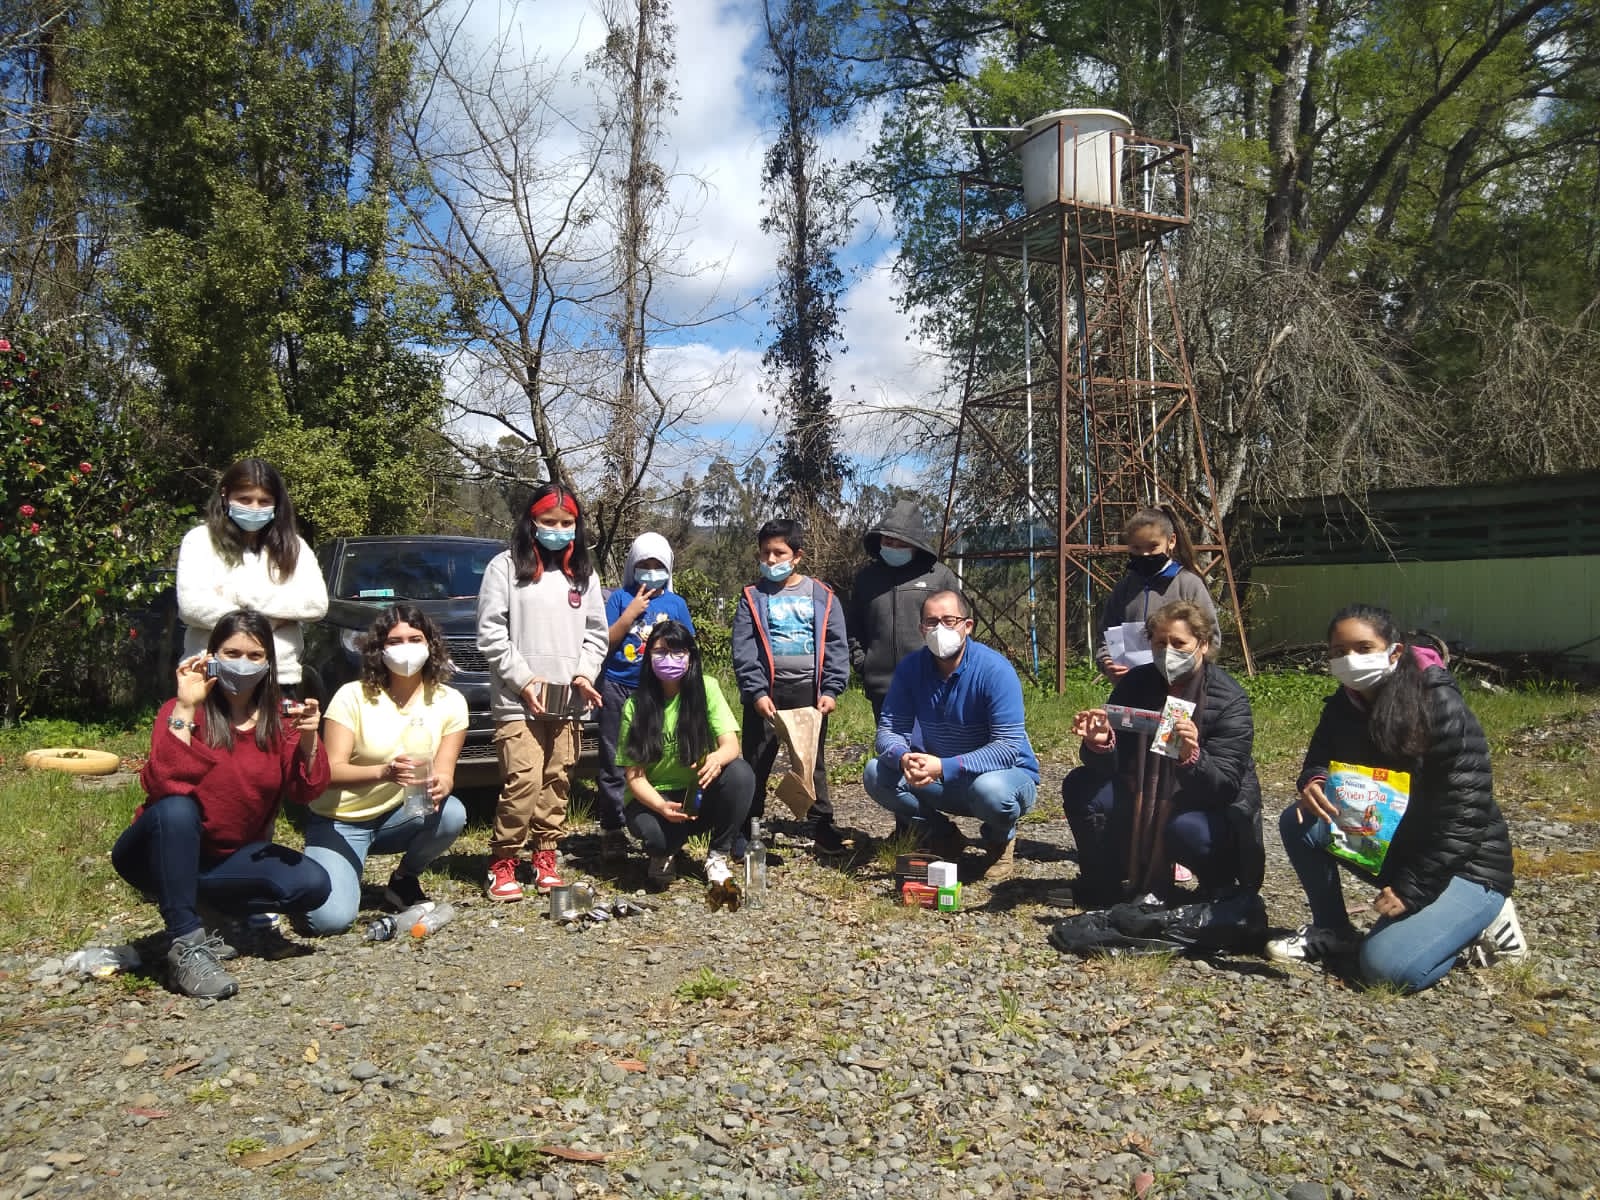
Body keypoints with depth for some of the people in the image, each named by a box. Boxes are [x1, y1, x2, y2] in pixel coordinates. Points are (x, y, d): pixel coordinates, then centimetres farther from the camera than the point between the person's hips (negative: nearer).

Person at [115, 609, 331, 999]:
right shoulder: (181, 711, -14)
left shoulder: (278, 717, -3)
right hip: (163, 853, -3)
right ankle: (186, 945, -28)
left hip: (233, 857, 4)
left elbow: (304, 793, -12)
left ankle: (215, 919, 3)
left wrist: (308, 740, -29)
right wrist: (185, 708, -35)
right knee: (177, 809, -37)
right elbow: (165, 786, -32)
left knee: (313, 885, -20)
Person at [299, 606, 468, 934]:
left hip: (396, 816, 3)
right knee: (330, 919, -24)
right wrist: (383, 772, -41)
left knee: (451, 814, -30)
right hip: (339, 822, -3)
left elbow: (444, 771, -8)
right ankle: (317, 874, 14)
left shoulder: (449, 702, -7)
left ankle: (404, 880, 1)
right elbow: (331, 771, -21)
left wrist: (439, 785, -34)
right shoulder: (353, 696, -15)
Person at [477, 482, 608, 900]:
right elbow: (491, 632, -4)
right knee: (523, 782, -13)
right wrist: (523, 680, -10)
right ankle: (501, 864, 1)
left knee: (556, 783, 6)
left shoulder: (584, 574, 14)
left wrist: (584, 674, -1)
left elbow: (596, 633, 15)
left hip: (567, 702, 4)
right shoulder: (506, 566, 2)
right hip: (517, 701, -4)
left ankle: (545, 859, 19)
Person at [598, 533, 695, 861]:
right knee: (614, 763, 3)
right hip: (619, 689, -1)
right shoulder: (620, 598, 5)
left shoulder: (675, 603, 10)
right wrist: (631, 612, -9)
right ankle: (612, 830, 10)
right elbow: (604, 643, -1)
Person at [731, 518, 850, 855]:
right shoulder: (753, 598, 2)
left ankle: (822, 827, 19)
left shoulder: (822, 596, 3)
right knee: (756, 763, 6)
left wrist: (830, 689, -9)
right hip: (767, 691, 0)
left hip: (809, 691, 1)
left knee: (813, 762, 11)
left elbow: (836, 647, 0)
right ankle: (748, 829, 16)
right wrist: (756, 692, -14)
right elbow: (743, 650, -5)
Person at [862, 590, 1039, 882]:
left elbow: (1009, 747, -28)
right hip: (942, 780, 4)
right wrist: (903, 757, -33)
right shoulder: (911, 668, -8)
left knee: (990, 790, -39)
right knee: (876, 773, -15)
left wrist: (945, 767, -39)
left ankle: (1001, 842, -1)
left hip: (1006, 774, -4)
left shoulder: (994, 669, -23)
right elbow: (888, 730, -8)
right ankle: (943, 838, 6)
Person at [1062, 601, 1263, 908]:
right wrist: (1100, 743, -32)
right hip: (1145, 803, 4)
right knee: (1080, 787, -16)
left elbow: (1225, 785, -25)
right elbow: (1110, 766, -8)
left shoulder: (1230, 700, -17)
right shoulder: (1136, 683, -4)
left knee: (1185, 829, -36)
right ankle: (1104, 884, 3)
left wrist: (1191, 756, -45)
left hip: (1214, 809, -4)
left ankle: (1219, 883, -1)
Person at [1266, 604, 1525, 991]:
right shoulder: (1344, 705, -2)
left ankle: (1479, 919, 3)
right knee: (1297, 822, -13)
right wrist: (1313, 784, -20)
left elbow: (1466, 811, -24)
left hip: (1465, 862, -6)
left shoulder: (1441, 704, -22)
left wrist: (1412, 889, -25)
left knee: (1386, 966, -25)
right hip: (1389, 845, 6)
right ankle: (1332, 931, 5)